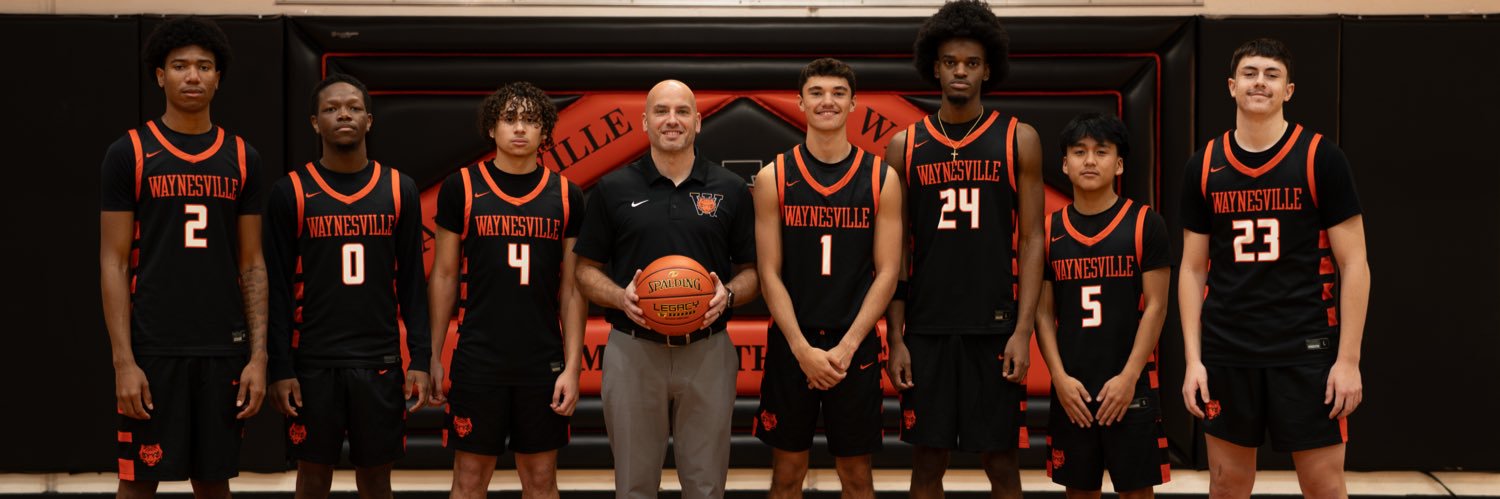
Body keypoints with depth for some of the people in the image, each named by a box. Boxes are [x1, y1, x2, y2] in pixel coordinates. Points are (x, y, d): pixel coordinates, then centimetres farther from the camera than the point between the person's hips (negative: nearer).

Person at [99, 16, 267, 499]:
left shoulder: (241, 158, 8)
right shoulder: (128, 154, -1)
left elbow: (251, 264, 9)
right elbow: (113, 263, -4)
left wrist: (259, 355, 1)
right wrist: (124, 361, -11)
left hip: (224, 350, 3)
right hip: (153, 350, -3)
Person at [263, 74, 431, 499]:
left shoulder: (399, 190, 3)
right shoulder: (290, 192, -2)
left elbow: (412, 283, 5)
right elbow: (278, 289, -2)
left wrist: (420, 359, -2)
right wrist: (280, 369, -8)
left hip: (380, 362, 1)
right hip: (313, 363, -1)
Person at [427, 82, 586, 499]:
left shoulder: (567, 196, 3)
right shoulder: (461, 188, 0)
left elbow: (572, 287, 4)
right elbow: (444, 276, 5)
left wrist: (572, 366, -2)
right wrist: (433, 356, 1)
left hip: (543, 363, 1)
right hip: (478, 359, -1)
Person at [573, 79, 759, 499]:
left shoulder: (731, 190, 4)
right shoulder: (613, 189, 3)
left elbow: (752, 270, 8)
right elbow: (587, 271, 6)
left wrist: (729, 293, -13)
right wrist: (621, 297, -14)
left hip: (708, 353, 0)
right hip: (633, 351, 0)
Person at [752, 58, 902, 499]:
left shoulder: (881, 178, 0)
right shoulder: (774, 177, 0)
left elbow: (887, 273, -2)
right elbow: (769, 273, -2)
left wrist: (846, 347, -11)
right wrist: (803, 348, -12)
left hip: (854, 346, 0)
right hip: (790, 344, 0)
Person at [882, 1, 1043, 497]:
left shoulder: (1018, 140, 2)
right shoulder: (905, 145, 6)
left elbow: (1030, 241, 0)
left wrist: (1022, 331, -8)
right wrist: (895, 337, 0)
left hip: (994, 327, -1)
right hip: (925, 329, 1)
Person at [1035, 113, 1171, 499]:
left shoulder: (1144, 224, -2)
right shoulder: (1049, 230, 6)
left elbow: (1155, 307, -5)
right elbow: (1043, 312, 6)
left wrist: (1129, 377, -12)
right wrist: (1060, 378, -6)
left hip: (1130, 386, -3)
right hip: (1071, 389, 3)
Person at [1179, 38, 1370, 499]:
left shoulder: (1320, 158, -4)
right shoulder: (1204, 166, 5)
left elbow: (1354, 264, -4)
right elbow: (1193, 269, 9)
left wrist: (1348, 358, -10)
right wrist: (1193, 358, 1)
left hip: (1306, 353, -3)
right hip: (1226, 354, 3)